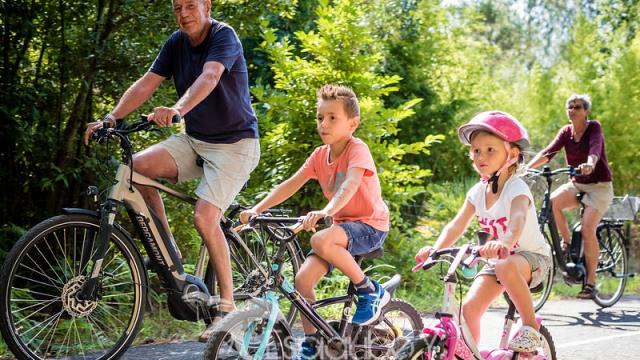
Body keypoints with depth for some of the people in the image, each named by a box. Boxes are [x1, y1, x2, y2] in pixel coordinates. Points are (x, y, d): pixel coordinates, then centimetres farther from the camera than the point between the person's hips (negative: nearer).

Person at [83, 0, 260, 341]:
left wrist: (177, 109, -52)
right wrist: (111, 117, -19)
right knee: (139, 165, -18)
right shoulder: (176, 43, 4)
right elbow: (146, 83, -4)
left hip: (234, 143, -6)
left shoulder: (224, 36, -15)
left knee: (205, 217, -21)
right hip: (194, 139, 6)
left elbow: (209, 77, -34)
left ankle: (227, 304, -6)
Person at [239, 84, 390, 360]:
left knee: (320, 240, -35)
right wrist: (256, 209, -14)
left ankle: (370, 291, -16)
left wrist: (325, 211, -52)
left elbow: (350, 184, -34)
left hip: (370, 226, -7)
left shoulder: (357, 149, -16)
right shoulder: (320, 155, 4)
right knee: (302, 279, -10)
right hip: (342, 225, 7)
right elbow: (289, 185, -1)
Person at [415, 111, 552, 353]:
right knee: (469, 307, -12)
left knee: (506, 268, -39)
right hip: (497, 259, 6)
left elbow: (517, 222, -41)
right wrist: (435, 249, -27)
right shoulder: (477, 192, -2)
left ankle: (531, 327, -21)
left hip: (532, 257, -6)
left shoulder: (516, 189, -21)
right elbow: (456, 226, -8)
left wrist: (503, 243, -62)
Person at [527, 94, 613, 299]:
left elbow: (595, 148, -32)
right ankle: (566, 243, -5)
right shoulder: (566, 132, 2)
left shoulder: (594, 127, -11)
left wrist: (590, 164, -55)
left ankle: (590, 282, -8)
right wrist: (526, 167, -29)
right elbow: (548, 152, -11)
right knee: (552, 201, -27)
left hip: (599, 186, -4)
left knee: (587, 228, -20)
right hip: (576, 184, 4)